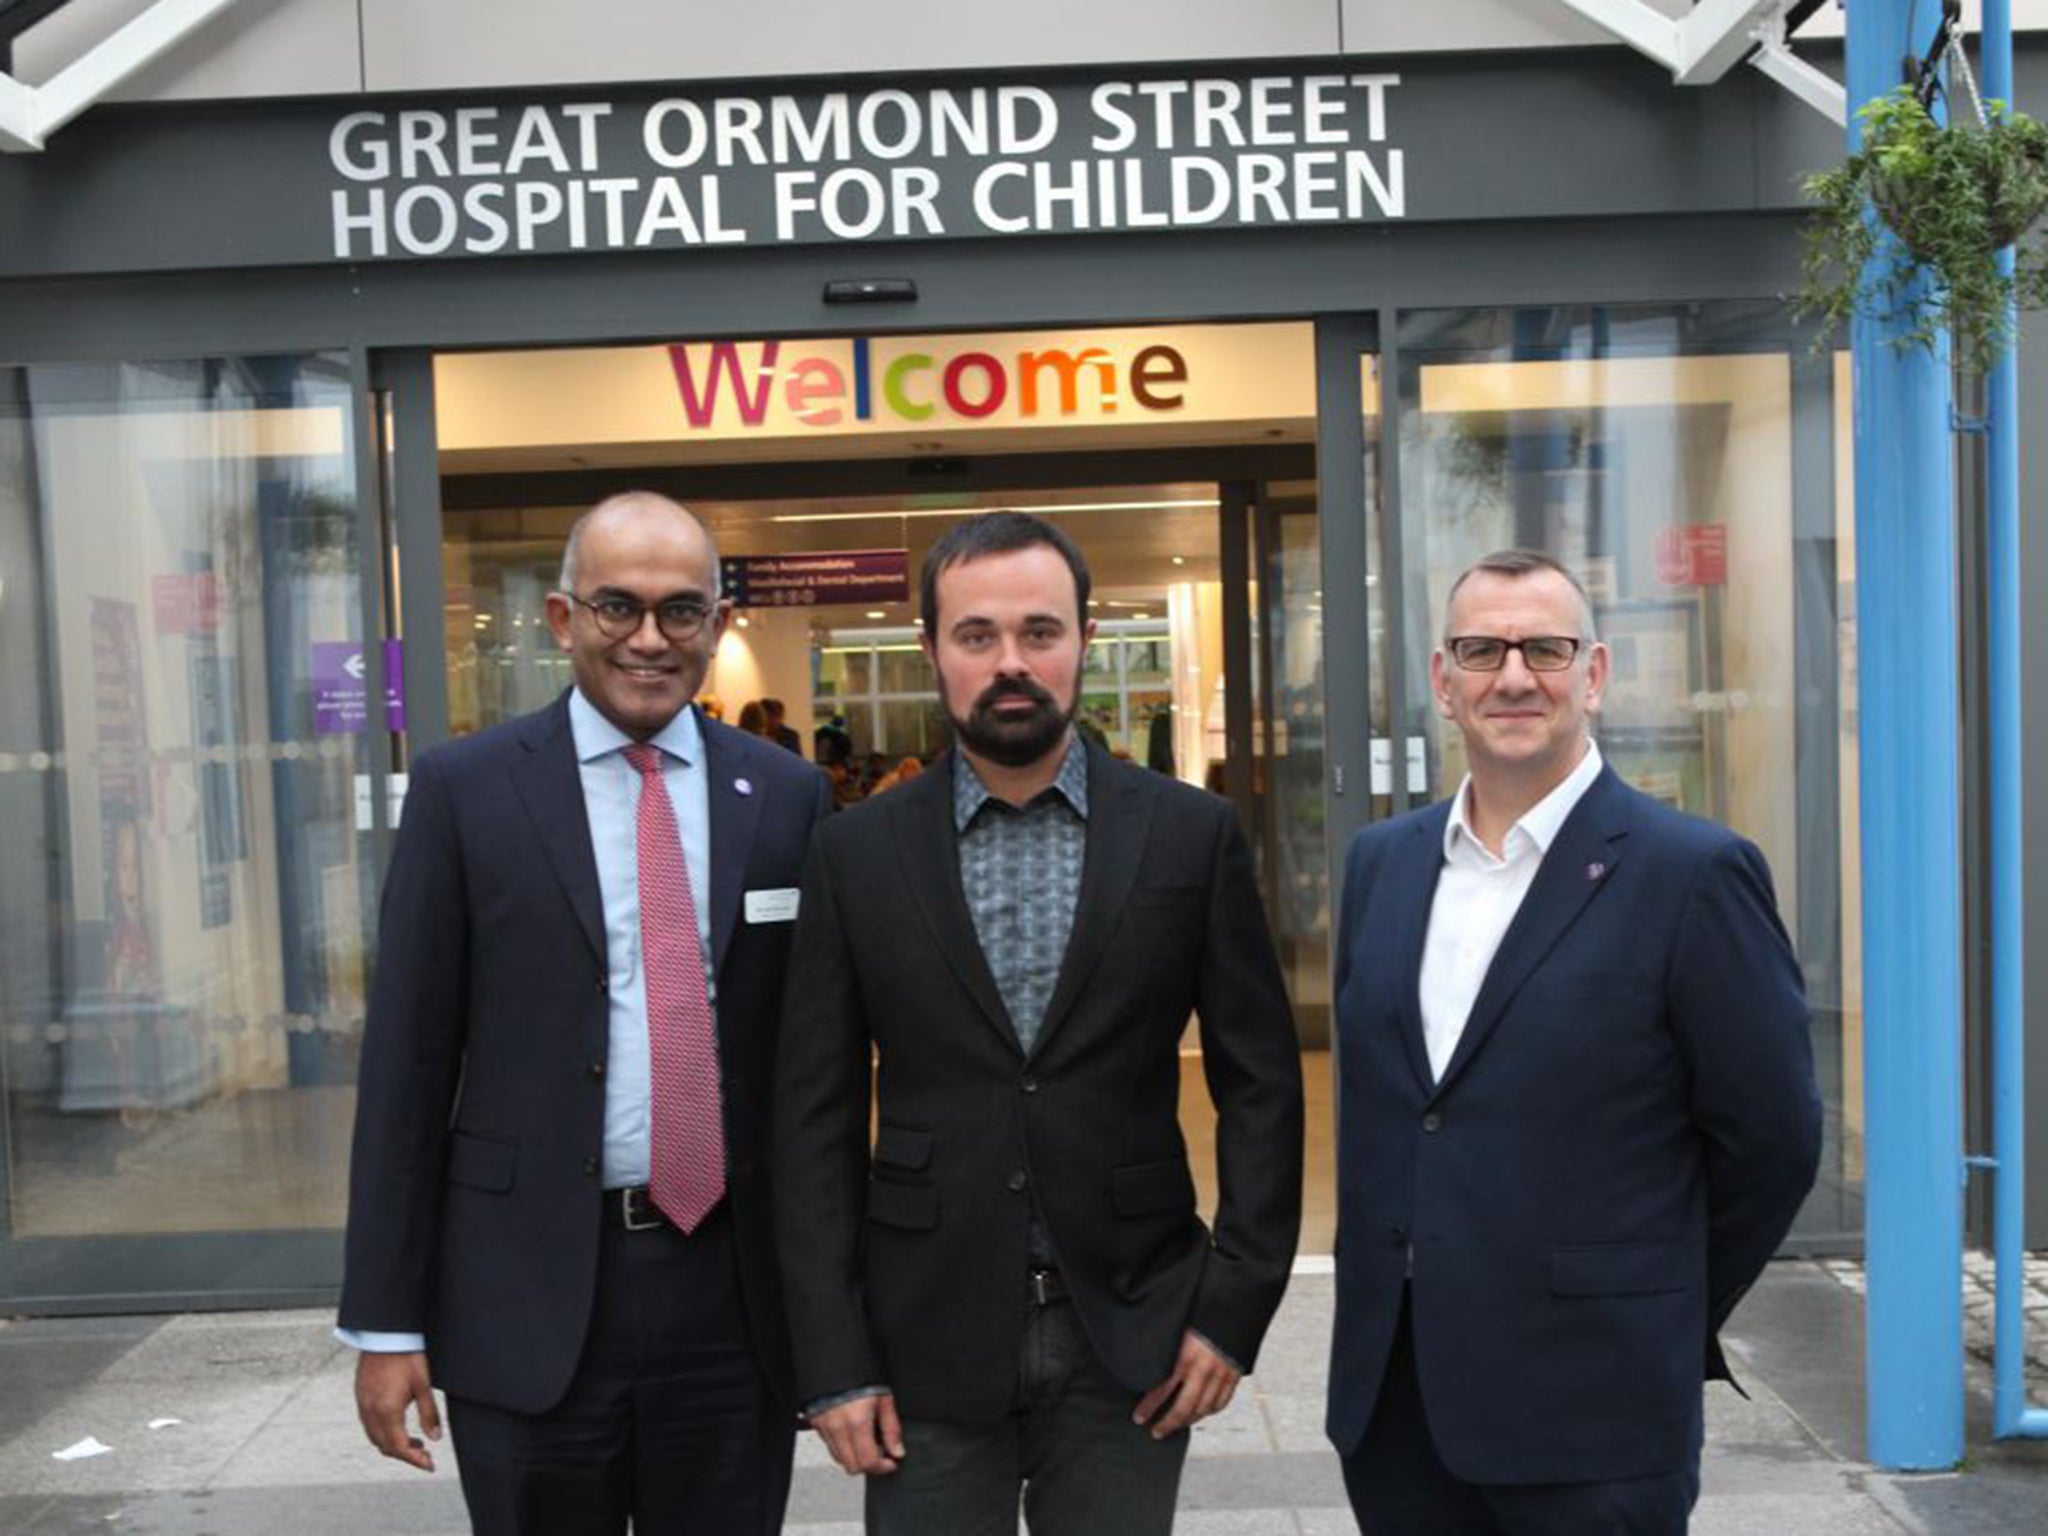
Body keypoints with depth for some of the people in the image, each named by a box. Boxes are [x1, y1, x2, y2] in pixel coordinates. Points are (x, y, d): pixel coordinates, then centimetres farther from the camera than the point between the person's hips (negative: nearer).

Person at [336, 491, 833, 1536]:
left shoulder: (786, 795, 3)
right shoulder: (466, 787, -3)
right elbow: (407, 1058, -2)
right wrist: (385, 1321, -3)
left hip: (737, 1292, 2)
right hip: (529, 1293, -2)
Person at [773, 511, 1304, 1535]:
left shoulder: (1191, 836, -2)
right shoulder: (856, 853, -1)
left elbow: (1260, 1084, 1)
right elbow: (817, 1115, 0)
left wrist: (1234, 1307, -4)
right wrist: (834, 1361, -4)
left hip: (1129, 1337, 0)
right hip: (926, 1339, 0)